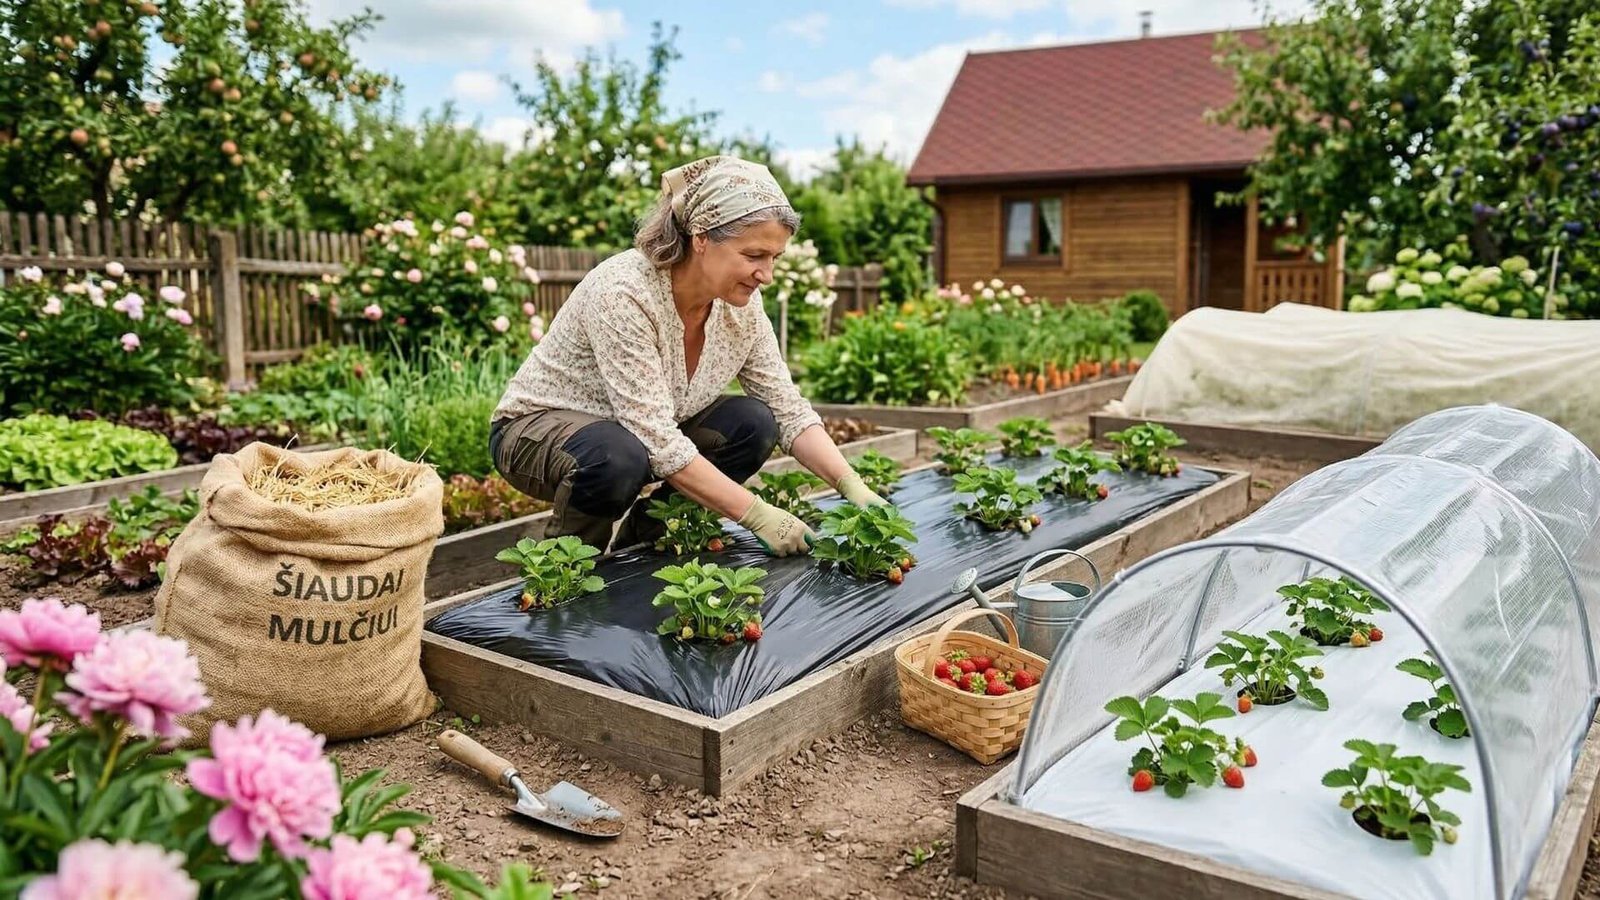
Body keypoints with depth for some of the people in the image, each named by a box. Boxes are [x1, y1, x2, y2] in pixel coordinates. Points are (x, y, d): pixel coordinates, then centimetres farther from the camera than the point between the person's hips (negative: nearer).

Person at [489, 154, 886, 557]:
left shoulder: (741, 303, -12)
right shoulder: (623, 292, -33)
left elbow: (789, 411, -7)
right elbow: (658, 442, -35)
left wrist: (852, 486, -20)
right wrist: (757, 515, -34)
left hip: (643, 432, 7)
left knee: (753, 425, -13)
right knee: (621, 459, -38)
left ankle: (642, 540, 6)